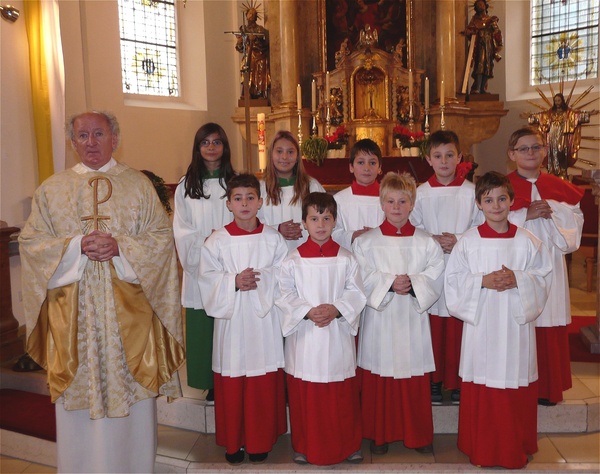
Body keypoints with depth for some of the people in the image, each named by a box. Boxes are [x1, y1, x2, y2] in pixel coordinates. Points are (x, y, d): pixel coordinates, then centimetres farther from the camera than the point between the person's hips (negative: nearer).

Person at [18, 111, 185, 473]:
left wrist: (120, 246, -16)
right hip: (73, 313, 1)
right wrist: (77, 246, -13)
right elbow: (30, 241, 3)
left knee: (132, 389, 6)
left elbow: (162, 235, 0)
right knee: (79, 393, 7)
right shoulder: (52, 189, 9)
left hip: (128, 310, -1)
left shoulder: (138, 184, 5)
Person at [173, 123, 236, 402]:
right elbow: (181, 231, 3)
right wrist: (206, 240, -13)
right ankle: (210, 384, 13)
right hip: (199, 268, 1)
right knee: (203, 329, 2)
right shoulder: (186, 186, 8)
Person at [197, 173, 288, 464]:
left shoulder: (273, 239, 3)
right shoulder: (217, 241, 1)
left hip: (264, 317, 0)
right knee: (231, 385, 6)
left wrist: (260, 278, -17)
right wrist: (234, 282, -16)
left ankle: (260, 442, 24)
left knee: (264, 386, 6)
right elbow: (207, 279, -2)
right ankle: (232, 443, 24)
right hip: (231, 318, 0)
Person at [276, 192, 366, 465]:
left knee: (343, 397, 10)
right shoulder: (294, 260, -1)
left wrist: (335, 309, -17)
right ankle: (304, 446, 27)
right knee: (305, 396, 9)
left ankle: (348, 445, 29)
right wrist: (308, 312, -17)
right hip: (304, 335, 0)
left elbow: (356, 294, 0)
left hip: (338, 333, 1)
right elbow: (285, 296, -3)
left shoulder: (346, 259, 1)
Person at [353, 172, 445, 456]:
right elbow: (362, 278, -7)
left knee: (415, 384, 8)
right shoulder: (365, 242, 2)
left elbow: (436, 277, -4)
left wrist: (413, 283, -20)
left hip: (412, 320, 1)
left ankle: (418, 435, 26)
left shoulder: (426, 243, 4)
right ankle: (380, 434, 24)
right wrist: (389, 283, -19)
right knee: (377, 381, 7)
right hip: (379, 319, 0)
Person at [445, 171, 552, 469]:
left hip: (517, 322, 1)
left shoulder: (527, 241, 2)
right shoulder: (468, 241, 0)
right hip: (481, 322, 0)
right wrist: (482, 281, -16)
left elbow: (543, 277, 2)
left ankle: (516, 449, 26)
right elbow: (454, 280, -1)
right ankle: (481, 450, 22)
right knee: (481, 391, 5)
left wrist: (517, 280, -15)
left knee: (517, 387, 7)